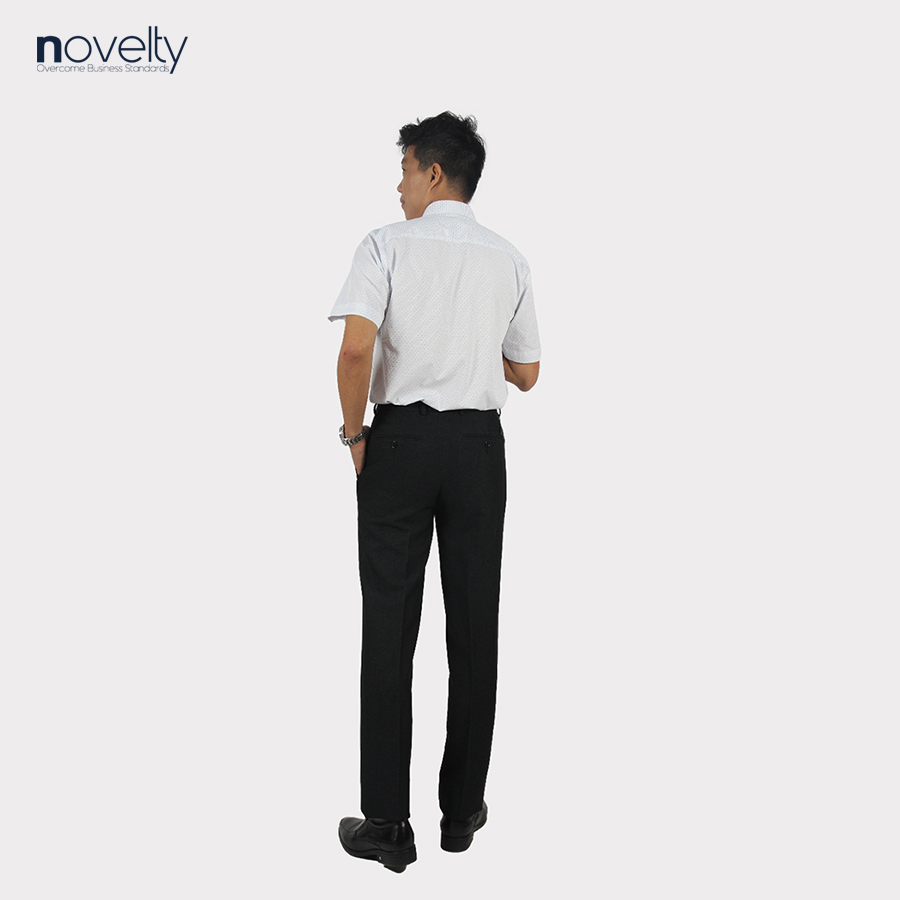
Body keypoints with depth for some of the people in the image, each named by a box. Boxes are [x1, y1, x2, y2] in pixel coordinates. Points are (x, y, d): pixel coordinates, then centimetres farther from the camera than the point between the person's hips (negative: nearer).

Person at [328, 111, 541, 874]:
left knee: (390, 626, 3)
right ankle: (463, 810, 21)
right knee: (474, 625, 10)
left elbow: (356, 348, -17)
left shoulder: (388, 245, -4)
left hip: (401, 439, -3)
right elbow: (526, 374, 12)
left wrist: (355, 433, -3)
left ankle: (388, 824, 9)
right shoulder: (510, 261, 7)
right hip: (479, 444, 3)